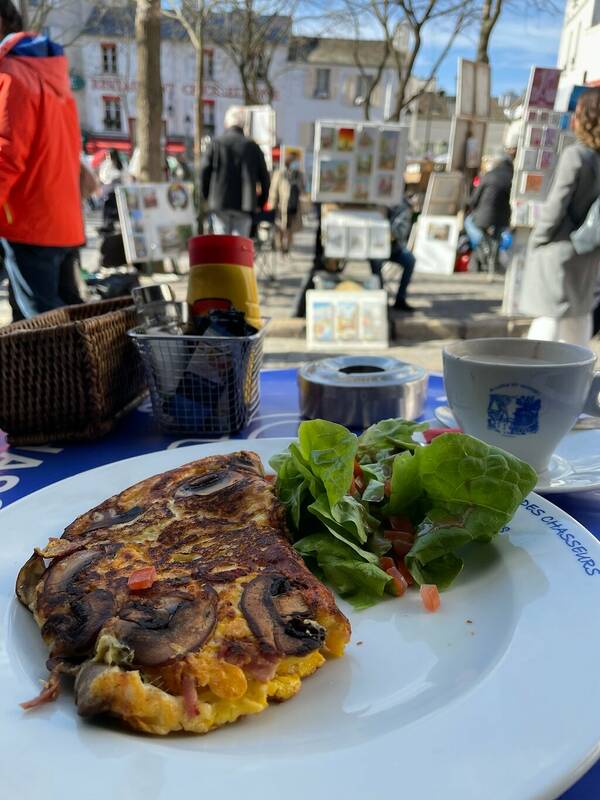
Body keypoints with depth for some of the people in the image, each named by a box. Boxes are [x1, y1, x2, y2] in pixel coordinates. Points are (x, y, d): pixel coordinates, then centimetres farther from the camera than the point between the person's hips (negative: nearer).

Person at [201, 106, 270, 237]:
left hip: (220, 203, 0)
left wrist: (207, 195, 13)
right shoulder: (252, 146, 6)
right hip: (244, 206, 0)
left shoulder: (216, 143, 2)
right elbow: (264, 177, 7)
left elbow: (204, 171, -1)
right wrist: (261, 201, 18)